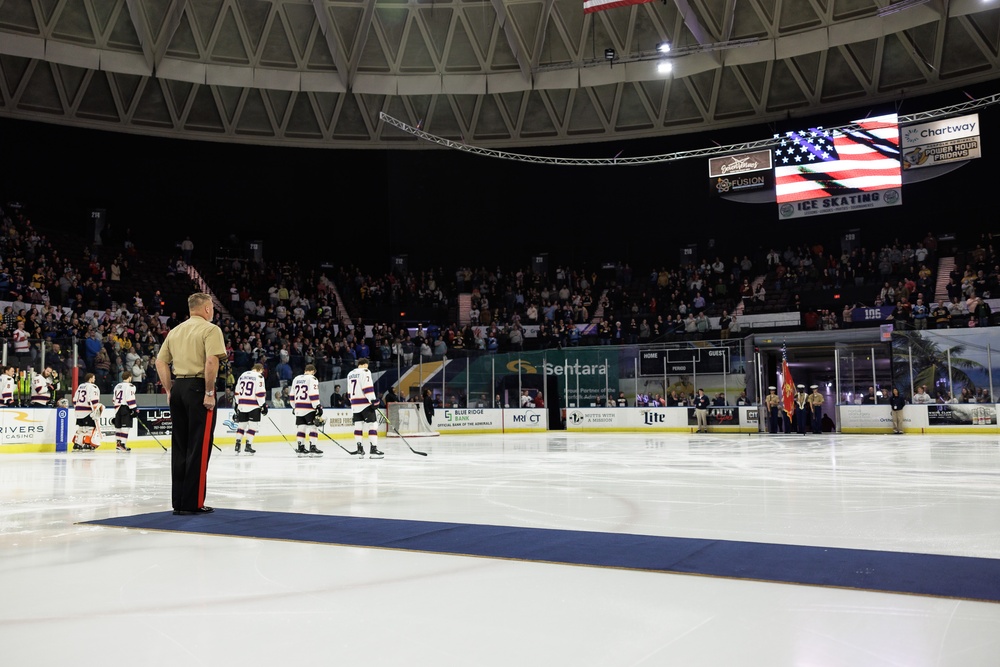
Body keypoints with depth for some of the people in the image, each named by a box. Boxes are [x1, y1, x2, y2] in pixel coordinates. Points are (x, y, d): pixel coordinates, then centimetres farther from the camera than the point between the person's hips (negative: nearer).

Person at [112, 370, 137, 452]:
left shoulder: (117, 386, 17)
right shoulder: (130, 386, -8)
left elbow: (114, 399, 21)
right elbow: (130, 399, -16)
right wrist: (135, 410, -15)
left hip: (117, 408, 8)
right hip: (126, 408, -8)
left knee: (118, 426, 10)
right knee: (125, 426, -9)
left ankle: (118, 444, 12)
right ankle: (122, 444, -16)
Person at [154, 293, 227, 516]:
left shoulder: (175, 331, 15)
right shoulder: (210, 329, -6)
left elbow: (160, 361, 13)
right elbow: (211, 361, -20)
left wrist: (169, 390, 15)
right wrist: (209, 392, -15)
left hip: (178, 388, 7)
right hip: (198, 388, -7)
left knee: (179, 447, 12)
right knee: (199, 448, -2)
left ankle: (179, 502, 17)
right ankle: (193, 503, -1)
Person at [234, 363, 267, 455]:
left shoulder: (243, 375, 15)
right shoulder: (258, 376, -6)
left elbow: (237, 391, 17)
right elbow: (260, 392, -14)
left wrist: (237, 403, 24)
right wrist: (263, 405, -9)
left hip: (242, 405, 6)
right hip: (253, 405, -6)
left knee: (241, 424, 13)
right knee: (253, 425, 0)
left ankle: (237, 444, 11)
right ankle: (248, 445, -5)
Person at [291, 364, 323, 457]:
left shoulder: (296, 379, 15)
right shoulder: (312, 379, -7)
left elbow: (292, 395, 19)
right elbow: (313, 394, -17)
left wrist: (294, 407, 26)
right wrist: (318, 406, -16)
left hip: (298, 408, 7)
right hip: (309, 408, -7)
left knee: (301, 427, 11)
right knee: (312, 427, -2)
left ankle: (300, 448, 13)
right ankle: (312, 448, -7)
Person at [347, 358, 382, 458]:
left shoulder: (350, 374, 19)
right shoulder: (365, 371, -6)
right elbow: (367, 387, -17)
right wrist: (373, 400, -20)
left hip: (355, 403, 8)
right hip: (365, 403, -8)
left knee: (358, 425, 12)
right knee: (373, 424, -7)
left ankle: (359, 449, 14)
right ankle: (373, 449, -14)